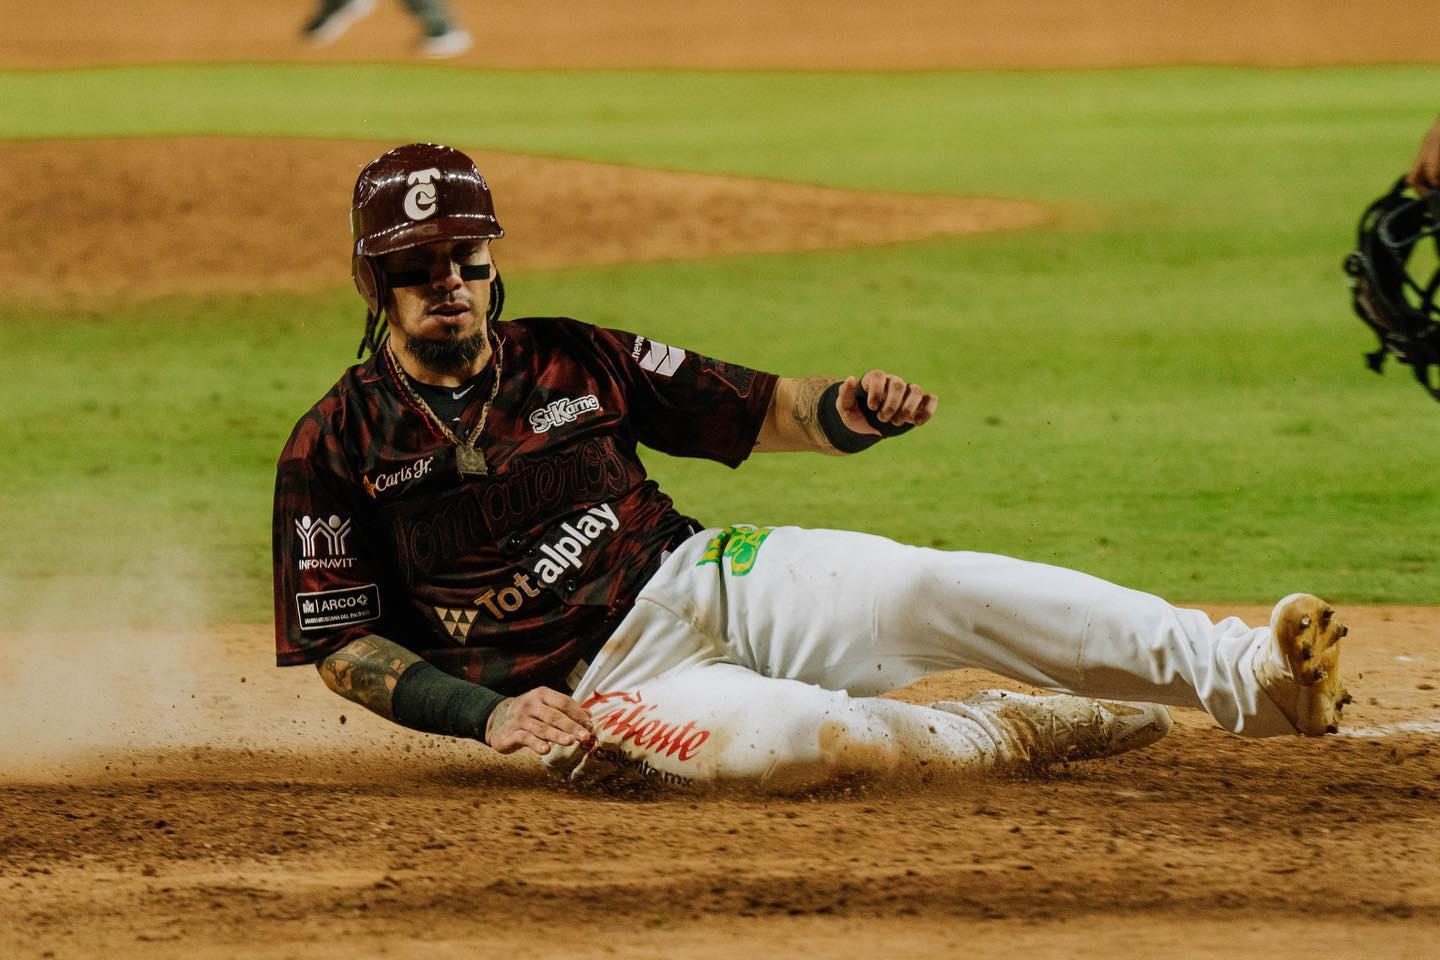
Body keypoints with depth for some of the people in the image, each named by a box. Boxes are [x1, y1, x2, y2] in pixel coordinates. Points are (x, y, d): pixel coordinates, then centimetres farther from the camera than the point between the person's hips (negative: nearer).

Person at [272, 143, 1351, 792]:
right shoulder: (333, 451, -2)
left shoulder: (571, 359, 8)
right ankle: (1010, 733, -13)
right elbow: (343, 647, -1)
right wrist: (487, 712, -17)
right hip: (601, 681, -4)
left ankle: (1246, 676, -32)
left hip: (711, 578, 4)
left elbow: (762, 412, 10)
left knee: (932, 589, -24)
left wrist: (851, 409, -13)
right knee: (789, 738, -38)